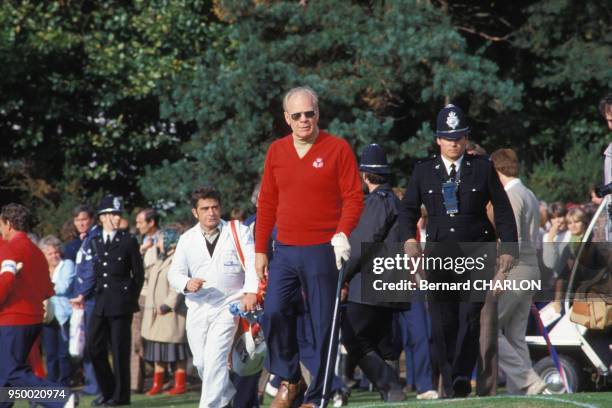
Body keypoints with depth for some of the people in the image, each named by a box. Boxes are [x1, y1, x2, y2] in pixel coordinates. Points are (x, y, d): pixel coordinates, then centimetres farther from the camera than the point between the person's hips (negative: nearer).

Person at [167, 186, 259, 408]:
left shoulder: (238, 231, 2)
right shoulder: (187, 239, 12)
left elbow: (252, 263, -9)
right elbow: (174, 273, 8)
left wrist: (250, 291, -25)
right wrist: (187, 284, -16)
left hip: (227, 306, -4)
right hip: (197, 307, 4)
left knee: (215, 357, -18)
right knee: (200, 362, 7)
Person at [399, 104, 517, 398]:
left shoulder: (482, 167, 6)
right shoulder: (423, 171, 10)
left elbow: (503, 209, 6)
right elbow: (408, 208, 9)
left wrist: (508, 249, -1)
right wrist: (409, 239, -11)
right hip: (439, 252, 2)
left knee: (470, 316, -15)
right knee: (442, 321, 1)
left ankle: (462, 378, -21)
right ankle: (448, 384, 8)